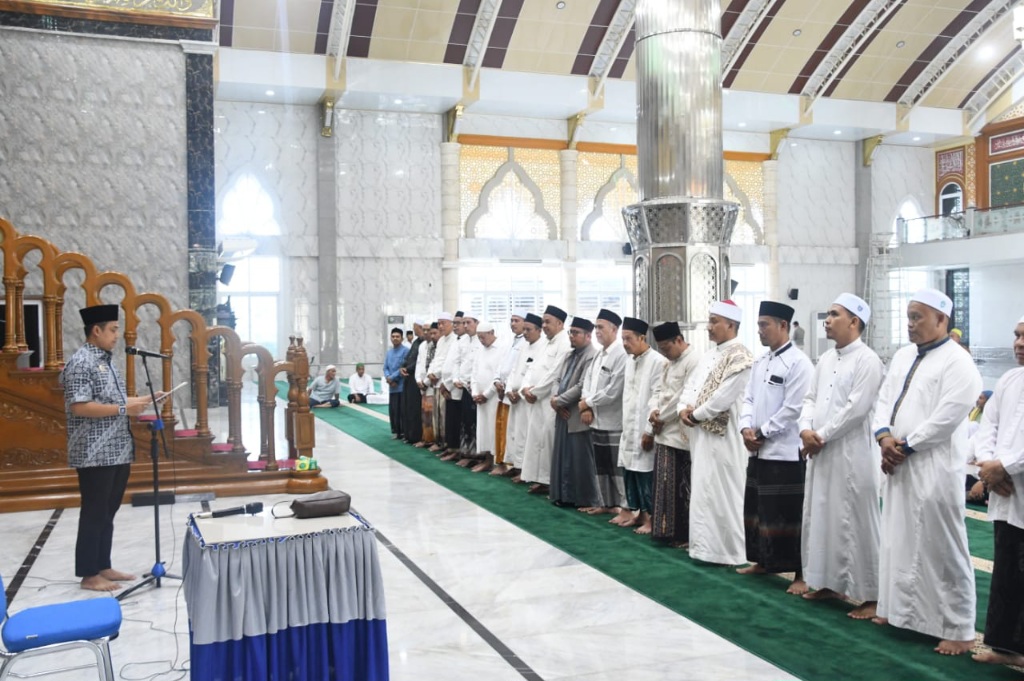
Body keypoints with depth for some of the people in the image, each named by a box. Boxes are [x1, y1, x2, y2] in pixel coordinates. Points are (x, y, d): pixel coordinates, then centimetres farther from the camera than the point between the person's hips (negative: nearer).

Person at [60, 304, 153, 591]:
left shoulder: (106, 361, 15)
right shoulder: (81, 363, -14)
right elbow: (79, 407, -22)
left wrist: (144, 399, 10)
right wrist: (124, 409, -21)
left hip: (117, 451, 9)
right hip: (95, 455, -9)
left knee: (108, 512, 15)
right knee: (94, 514, -1)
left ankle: (103, 567, 24)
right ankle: (88, 575, 9)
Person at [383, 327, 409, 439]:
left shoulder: (406, 351, -8)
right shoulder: (389, 352, 12)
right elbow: (385, 368, 12)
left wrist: (392, 378, -11)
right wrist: (388, 378, -7)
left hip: (402, 386, -6)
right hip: (392, 387, 6)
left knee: (401, 410, -2)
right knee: (392, 410, 9)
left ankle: (403, 432, 7)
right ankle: (395, 431, 20)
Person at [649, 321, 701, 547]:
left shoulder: (694, 361, -14)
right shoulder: (669, 364, 17)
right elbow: (659, 392, 18)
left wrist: (661, 417, -10)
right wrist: (654, 412, -3)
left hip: (682, 434, -9)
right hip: (664, 433, 9)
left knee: (683, 486, -2)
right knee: (666, 485, 11)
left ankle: (685, 534, 7)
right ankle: (668, 531, 19)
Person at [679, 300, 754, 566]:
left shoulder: (740, 357, -12)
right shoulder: (709, 355, 17)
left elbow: (723, 397, -19)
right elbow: (691, 385, 16)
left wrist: (696, 414, -10)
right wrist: (684, 408, -3)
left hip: (723, 436, -9)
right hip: (701, 434, 9)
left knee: (722, 493, -4)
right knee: (703, 491, 12)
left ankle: (727, 551, 6)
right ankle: (706, 545, 21)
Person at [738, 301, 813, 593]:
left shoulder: (799, 363, -13)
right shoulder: (760, 362, 13)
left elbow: (793, 409, -17)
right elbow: (749, 398, 13)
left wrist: (762, 432, -12)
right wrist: (746, 428, -4)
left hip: (785, 452, -8)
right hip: (758, 451, 8)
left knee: (788, 515, -2)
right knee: (757, 510, 17)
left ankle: (801, 574, 8)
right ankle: (762, 561, 32)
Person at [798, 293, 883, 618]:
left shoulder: (867, 360, -11)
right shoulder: (825, 359, 14)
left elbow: (857, 409, -18)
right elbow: (811, 398, 13)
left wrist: (821, 437, -13)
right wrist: (806, 430, -6)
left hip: (852, 454, -8)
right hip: (820, 453, 8)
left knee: (856, 523, -3)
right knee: (821, 517, 13)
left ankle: (871, 595, 6)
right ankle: (828, 582, 26)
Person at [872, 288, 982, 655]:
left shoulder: (958, 363, -10)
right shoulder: (903, 356, 15)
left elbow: (946, 419, -17)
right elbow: (884, 399, 12)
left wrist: (903, 447, -13)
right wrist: (884, 436, -6)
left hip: (933, 468, -8)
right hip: (897, 464, 8)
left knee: (940, 549, -2)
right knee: (898, 540, 15)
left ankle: (958, 629, 9)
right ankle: (899, 609, 30)